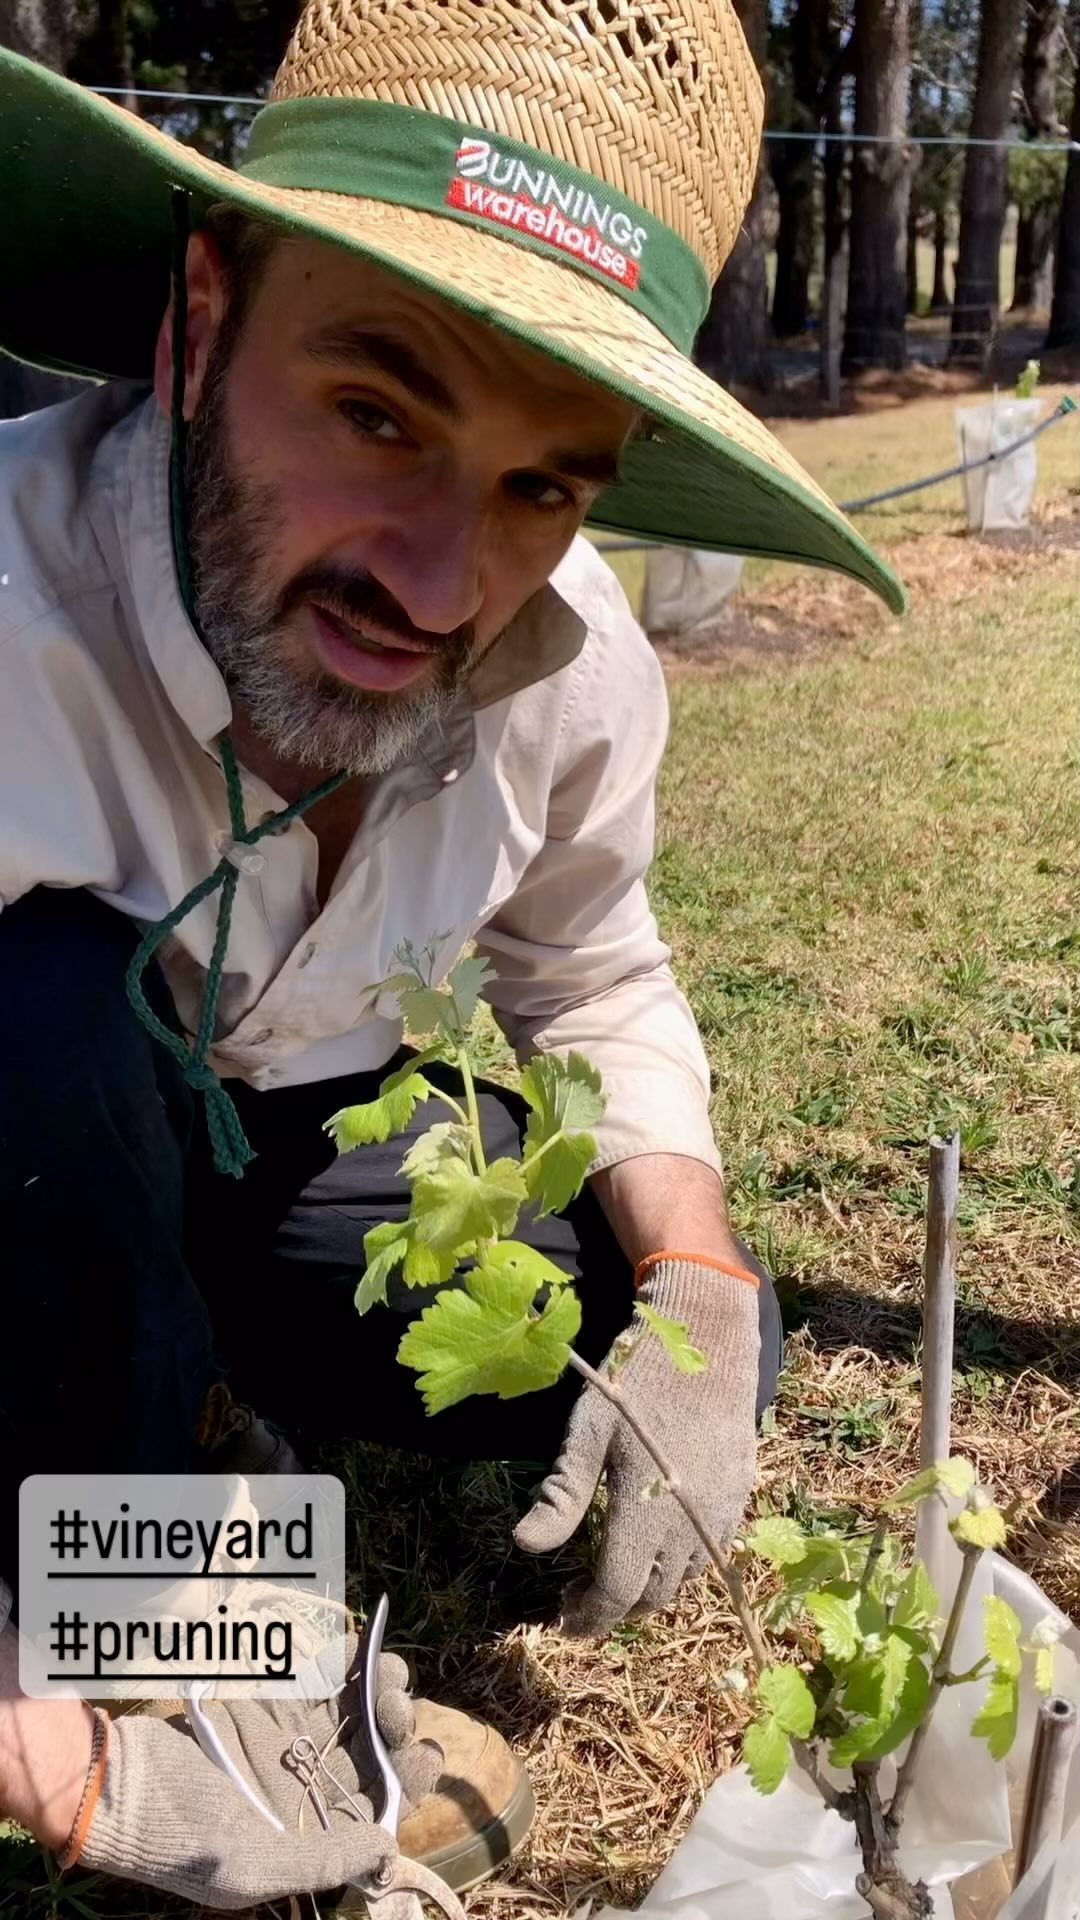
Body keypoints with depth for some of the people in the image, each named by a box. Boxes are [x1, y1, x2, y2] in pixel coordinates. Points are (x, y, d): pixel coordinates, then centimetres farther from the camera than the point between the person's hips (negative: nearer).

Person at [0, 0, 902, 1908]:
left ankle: (198, 1410, 11)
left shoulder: (574, 658, -18)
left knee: (693, 1345, -8)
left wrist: (700, 1297, -17)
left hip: (288, 1138, 5)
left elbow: (596, 983, 0)